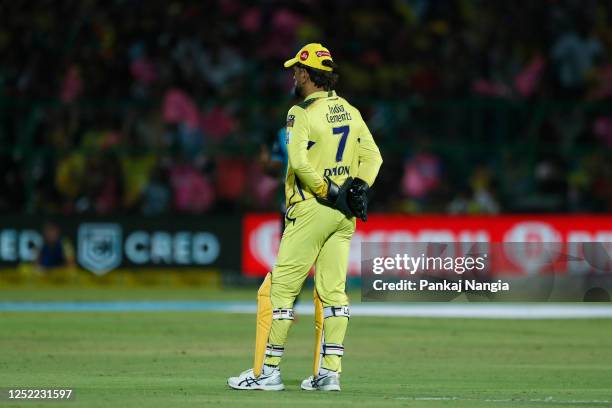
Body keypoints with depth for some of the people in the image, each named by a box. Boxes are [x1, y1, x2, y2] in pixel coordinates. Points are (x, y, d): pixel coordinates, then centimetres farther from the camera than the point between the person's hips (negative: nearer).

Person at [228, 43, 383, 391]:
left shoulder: (303, 114, -11)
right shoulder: (350, 111, 12)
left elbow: (299, 162, -22)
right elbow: (373, 156, 11)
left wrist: (327, 192, -14)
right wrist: (359, 187, 1)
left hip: (312, 210, -7)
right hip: (345, 216, 7)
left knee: (281, 288, -2)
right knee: (333, 291, 7)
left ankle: (268, 371, -2)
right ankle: (330, 372, 4)